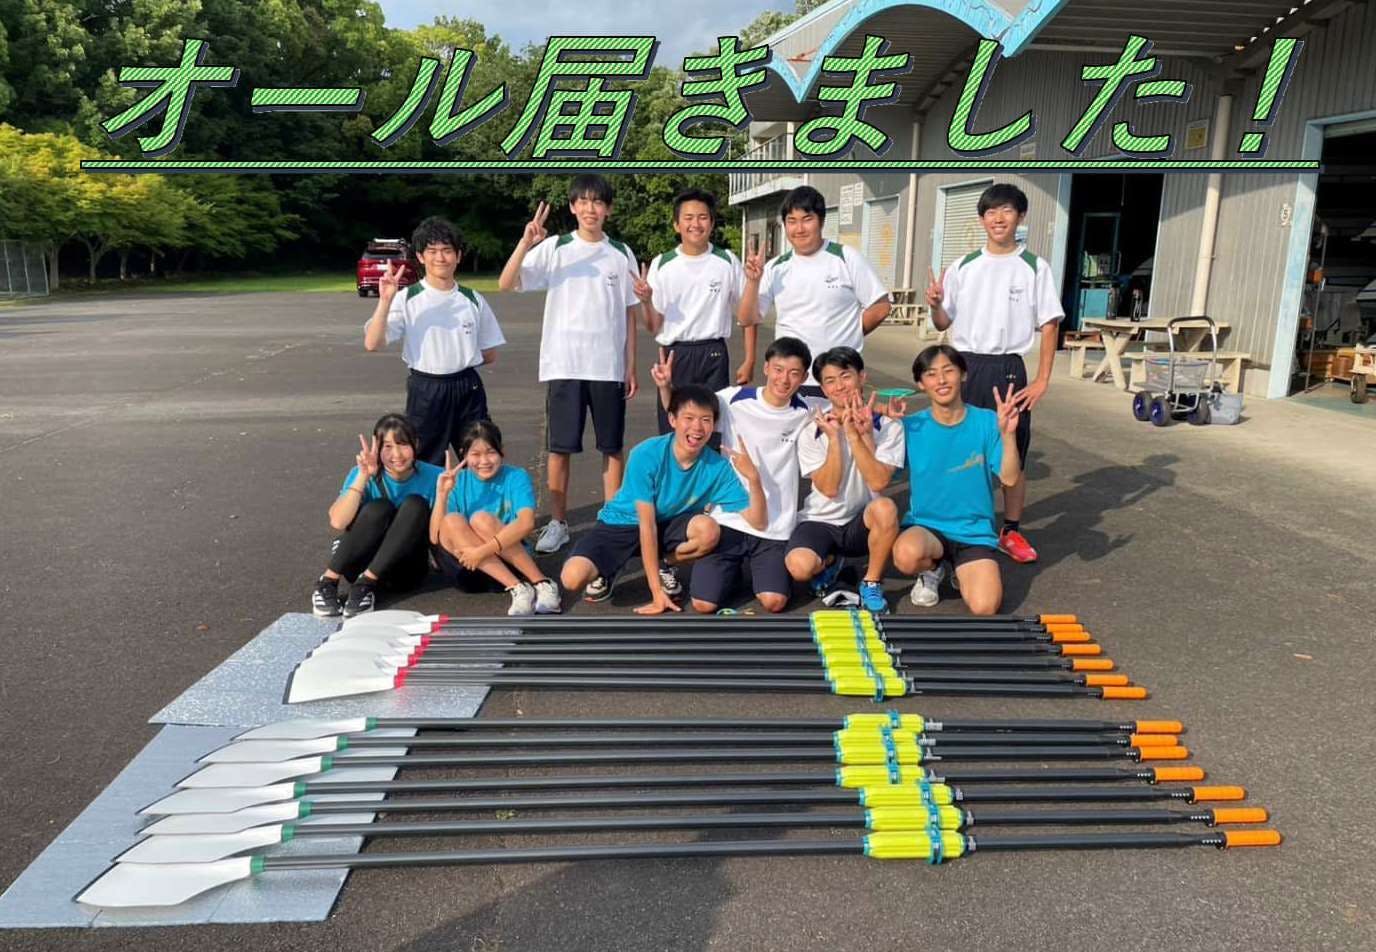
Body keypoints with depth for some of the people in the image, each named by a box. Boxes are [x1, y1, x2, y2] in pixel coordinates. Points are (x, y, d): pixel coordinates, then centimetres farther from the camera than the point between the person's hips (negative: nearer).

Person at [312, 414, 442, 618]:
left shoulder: (433, 477, -8)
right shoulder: (364, 474, -8)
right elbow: (338, 522, -22)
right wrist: (363, 476, -29)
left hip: (406, 568, 1)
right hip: (362, 564, 0)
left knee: (416, 505, -25)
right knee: (379, 507, -28)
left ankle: (366, 583, -28)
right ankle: (328, 580, -19)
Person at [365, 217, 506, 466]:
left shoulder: (473, 300, 3)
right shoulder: (407, 299, -4)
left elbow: (489, 354, 10)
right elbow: (372, 343, -14)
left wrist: (459, 361, 1)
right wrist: (385, 300, -23)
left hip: (468, 390, 2)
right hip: (425, 391, -2)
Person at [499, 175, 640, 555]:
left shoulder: (621, 254, 6)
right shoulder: (554, 247, 0)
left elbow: (630, 314, 8)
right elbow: (506, 284, -8)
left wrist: (631, 367, 4)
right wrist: (525, 243, -23)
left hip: (609, 366, 1)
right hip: (563, 365, -1)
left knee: (612, 447, 6)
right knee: (560, 448, 4)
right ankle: (558, 523, 16)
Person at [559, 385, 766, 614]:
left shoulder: (718, 467, -19)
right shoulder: (646, 455, -27)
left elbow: (758, 523, -21)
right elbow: (646, 525, -25)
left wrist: (753, 478, -39)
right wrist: (657, 591, -26)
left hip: (668, 526, 3)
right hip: (623, 524, -3)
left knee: (709, 530, -31)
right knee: (572, 578, -28)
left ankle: (664, 566, 1)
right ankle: (607, 570, 9)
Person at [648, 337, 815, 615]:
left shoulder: (805, 413, -1)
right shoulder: (734, 400, -5)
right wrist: (665, 387, -15)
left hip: (775, 527, 1)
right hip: (729, 518, 0)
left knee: (774, 601, -18)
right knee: (704, 603, -9)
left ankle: (765, 569, 17)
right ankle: (733, 568, 24)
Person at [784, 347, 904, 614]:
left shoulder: (888, 427, -7)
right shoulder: (811, 432, -5)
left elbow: (878, 482, -19)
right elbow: (829, 488, -13)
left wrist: (855, 435, -24)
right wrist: (834, 437, -19)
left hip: (863, 523, 0)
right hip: (820, 521, 1)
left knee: (885, 507, -36)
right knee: (799, 566, -30)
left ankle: (872, 582, -9)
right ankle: (830, 561, 11)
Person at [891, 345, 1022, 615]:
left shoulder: (986, 422, -5)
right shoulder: (911, 427, -5)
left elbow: (1009, 478, -12)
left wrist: (1008, 434, -26)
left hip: (975, 531, 0)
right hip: (925, 525, 0)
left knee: (984, 606, -23)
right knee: (906, 555, -36)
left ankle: (963, 572, 15)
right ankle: (932, 569, 4)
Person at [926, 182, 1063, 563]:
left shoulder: (1035, 267, 1)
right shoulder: (963, 267, 7)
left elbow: (1048, 326, 1)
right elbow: (944, 323, 10)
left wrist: (1042, 381, -5)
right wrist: (935, 305, -13)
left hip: (1008, 369, -1)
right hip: (965, 367, 2)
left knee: (1013, 454, 4)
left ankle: (1011, 531, 19)